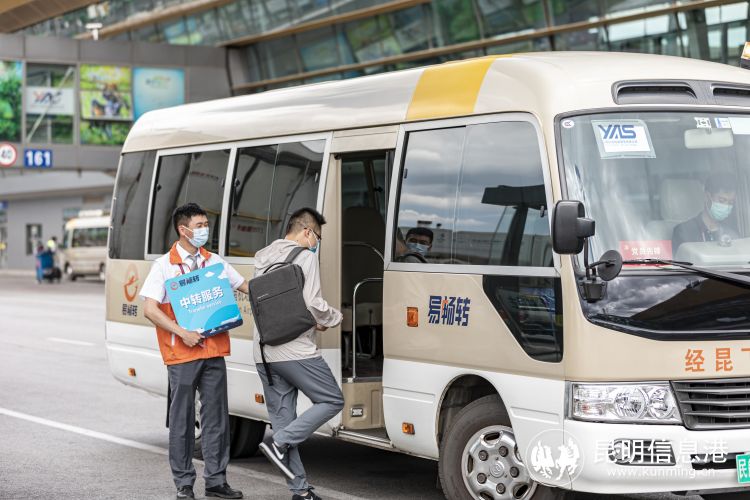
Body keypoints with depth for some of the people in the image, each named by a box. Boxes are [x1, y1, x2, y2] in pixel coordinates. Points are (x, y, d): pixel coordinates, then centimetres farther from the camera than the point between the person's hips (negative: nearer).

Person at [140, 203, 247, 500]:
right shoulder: (165, 266, -2)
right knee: (182, 419, 2)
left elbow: (245, 286, 19)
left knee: (216, 416, 6)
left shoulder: (214, 261, 12)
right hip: (182, 354, -4)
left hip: (214, 351, 4)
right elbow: (150, 309, -7)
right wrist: (182, 333, -16)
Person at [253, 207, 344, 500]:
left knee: (282, 418, 9)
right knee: (332, 401, 5)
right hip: (296, 352, -7)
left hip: (264, 353, 7)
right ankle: (279, 443, -8)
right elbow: (312, 303, -14)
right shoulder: (305, 257, -6)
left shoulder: (262, 258, 16)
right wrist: (335, 318, 7)